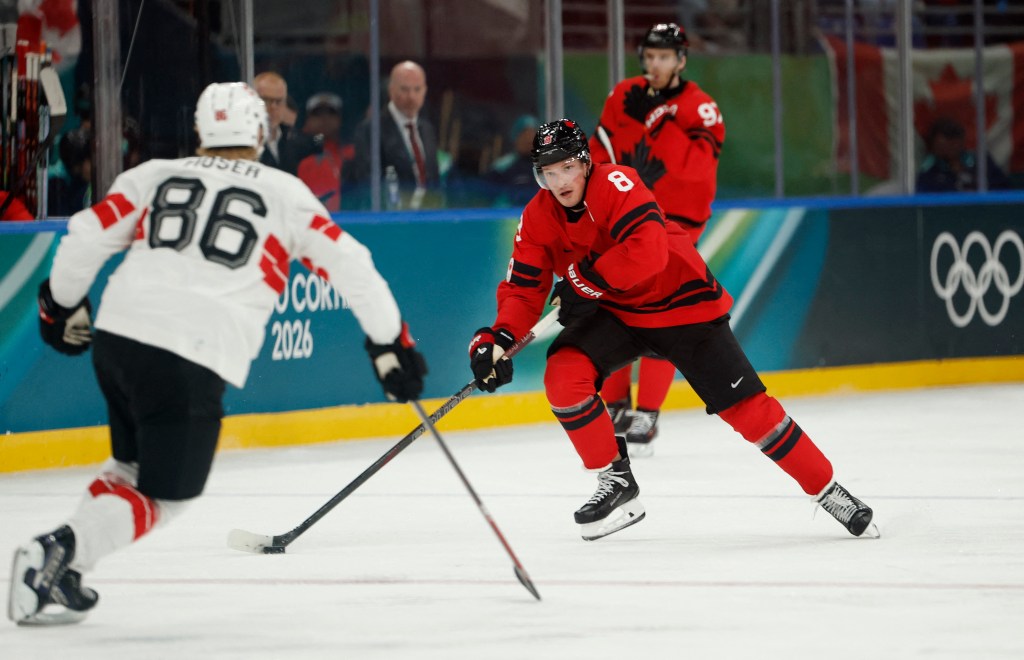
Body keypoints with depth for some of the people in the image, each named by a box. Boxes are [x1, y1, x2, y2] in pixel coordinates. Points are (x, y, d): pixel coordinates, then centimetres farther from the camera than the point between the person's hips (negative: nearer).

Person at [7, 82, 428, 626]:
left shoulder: (155, 175, 16)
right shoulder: (285, 193, 10)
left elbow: (87, 236, 11)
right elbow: (348, 265, 8)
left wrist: (63, 305, 28)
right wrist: (390, 342, 18)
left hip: (117, 335, 5)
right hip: (191, 360, -5)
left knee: (136, 466, 27)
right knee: (159, 498, 3)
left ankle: (61, 575, 13)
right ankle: (58, 551, -20)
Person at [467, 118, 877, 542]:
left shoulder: (616, 183, -25)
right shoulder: (538, 218, -6)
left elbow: (648, 251, -38)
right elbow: (523, 290, -6)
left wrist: (586, 279, -32)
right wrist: (499, 338, -24)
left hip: (682, 305, -5)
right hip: (613, 314, 5)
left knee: (745, 408, -7)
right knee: (563, 376, -20)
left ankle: (828, 491, 6)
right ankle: (617, 483, -5)